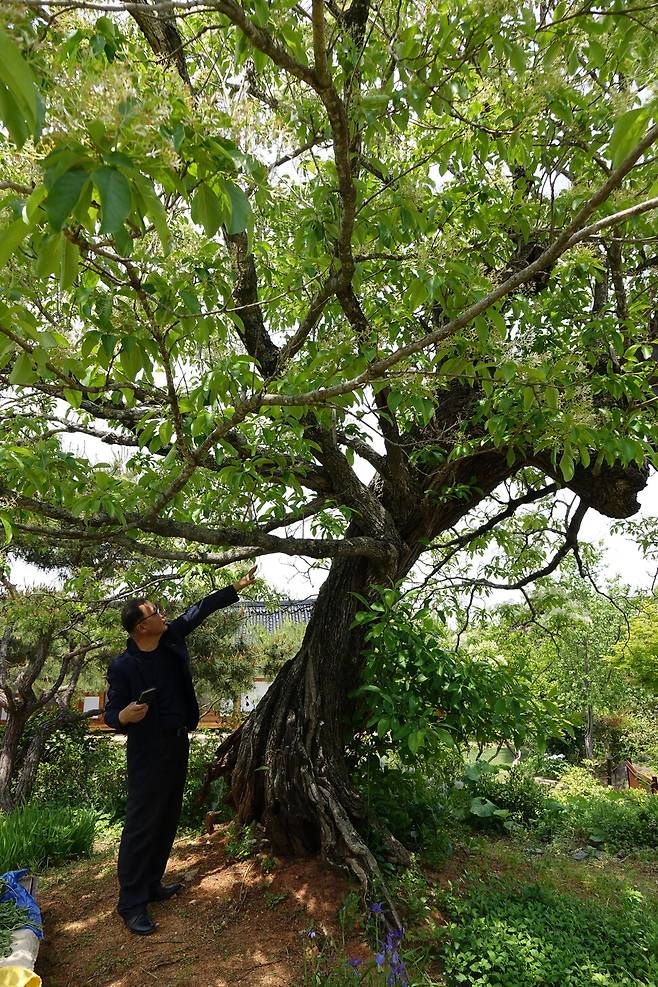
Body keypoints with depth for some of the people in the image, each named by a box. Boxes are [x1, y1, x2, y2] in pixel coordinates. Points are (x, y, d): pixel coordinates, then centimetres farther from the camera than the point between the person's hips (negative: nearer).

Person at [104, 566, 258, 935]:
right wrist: (124, 716, -34)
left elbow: (200, 610, 8)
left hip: (179, 743, 7)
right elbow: (111, 714, -10)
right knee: (142, 824, -2)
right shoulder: (124, 666, -16)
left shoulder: (171, 638, -1)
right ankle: (131, 903, 10)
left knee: (168, 820, 15)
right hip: (148, 750, -7)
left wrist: (238, 587, 10)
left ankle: (152, 885, 30)